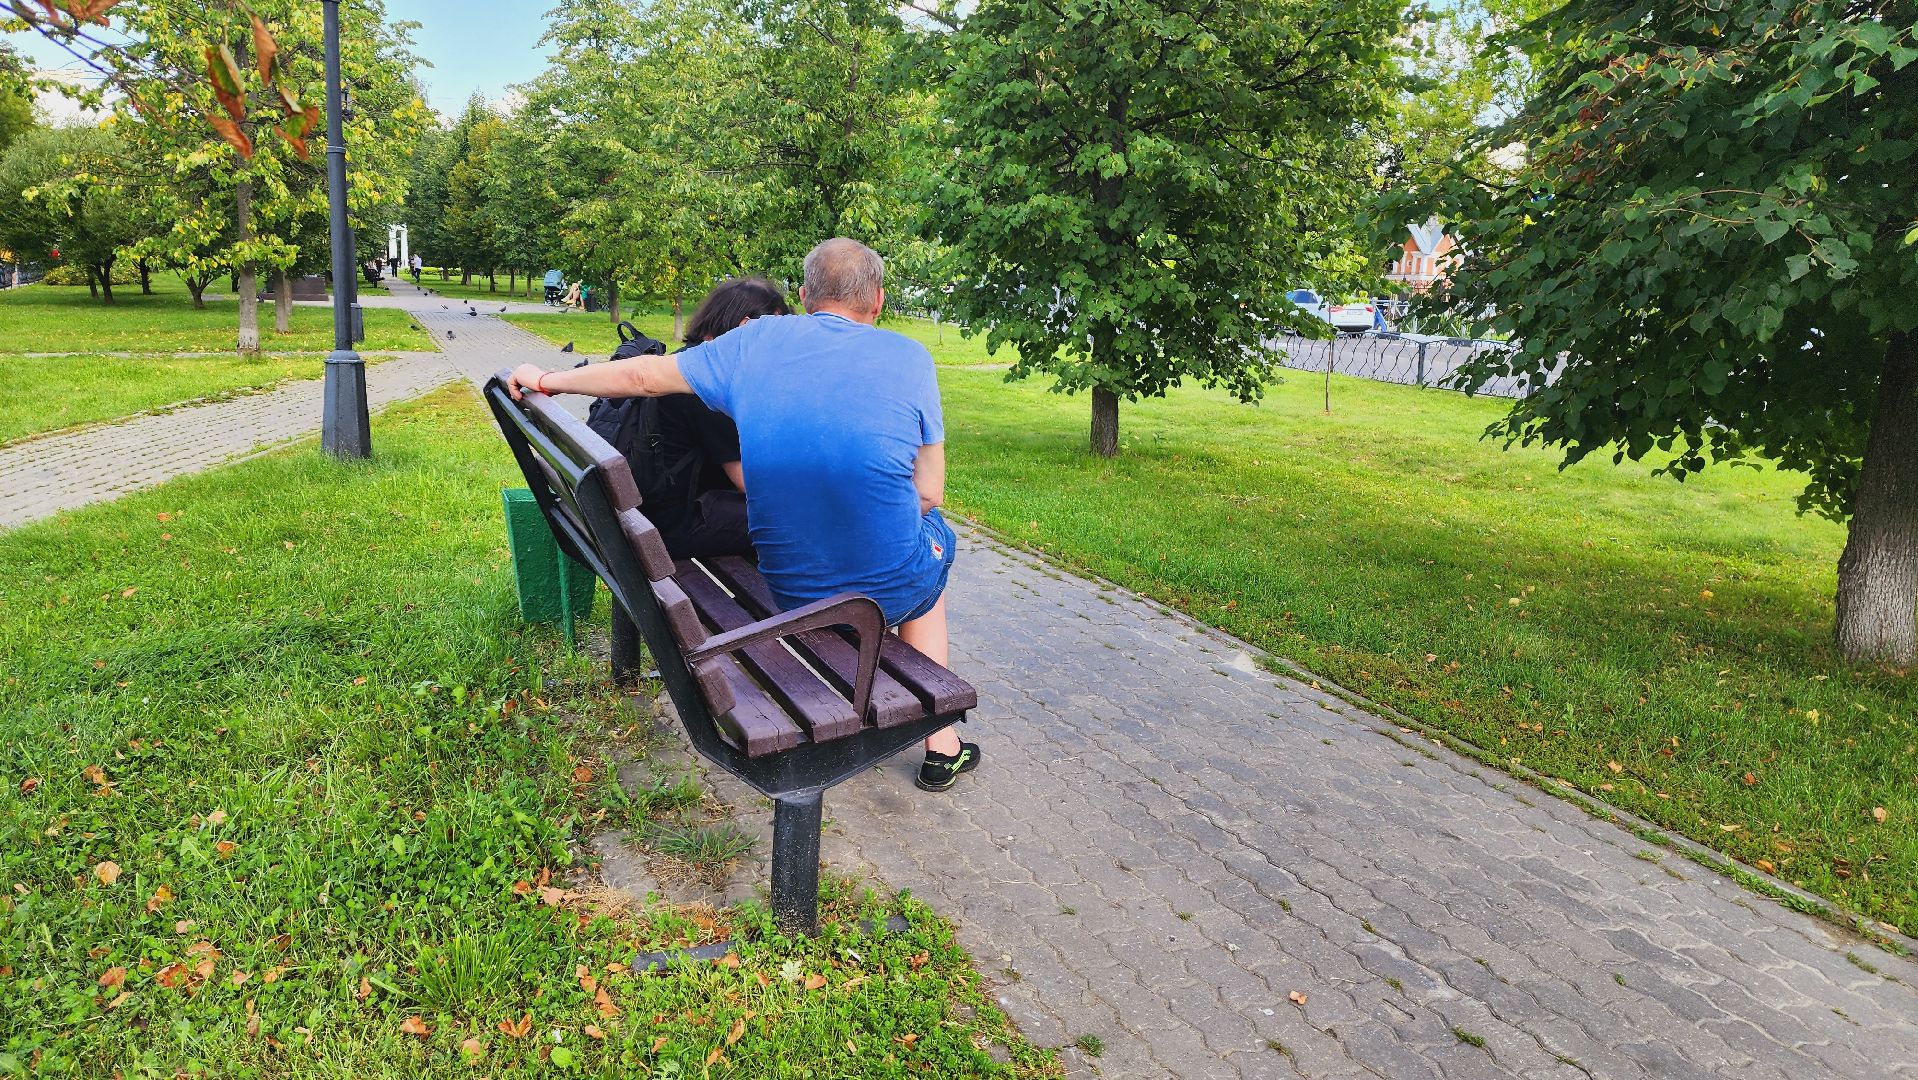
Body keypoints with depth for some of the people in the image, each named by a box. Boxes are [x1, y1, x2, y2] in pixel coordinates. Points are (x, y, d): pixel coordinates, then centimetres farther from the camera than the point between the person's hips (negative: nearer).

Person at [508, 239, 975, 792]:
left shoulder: (756, 341, 1)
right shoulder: (908, 356, -6)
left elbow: (644, 375, 11)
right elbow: (929, 493, -4)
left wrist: (546, 379, 28)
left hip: (789, 592, 3)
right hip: (892, 588, -3)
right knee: (938, 534, 32)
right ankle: (941, 742, 35)